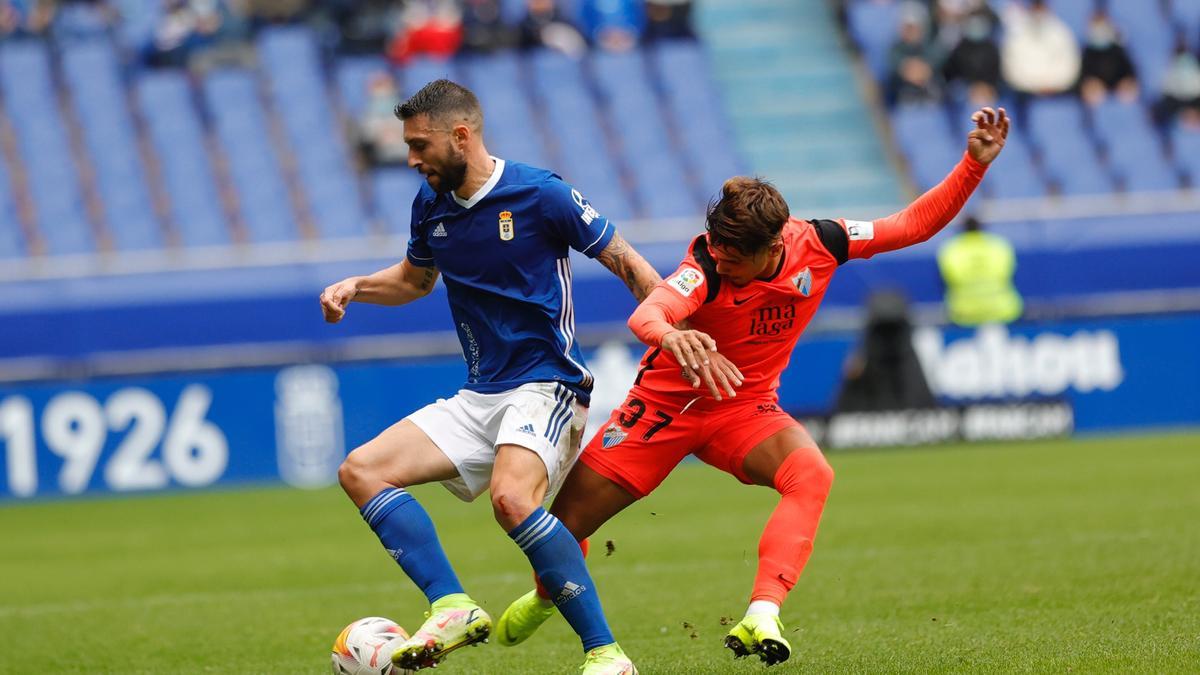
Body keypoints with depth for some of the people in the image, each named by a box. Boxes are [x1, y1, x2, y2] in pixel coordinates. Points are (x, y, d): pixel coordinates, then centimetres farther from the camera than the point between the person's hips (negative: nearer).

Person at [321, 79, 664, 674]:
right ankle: (452, 608, -19)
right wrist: (356, 286, 10)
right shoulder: (431, 205, 8)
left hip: (546, 387, -8)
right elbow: (415, 278, 28)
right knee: (361, 471, -8)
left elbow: (628, 265, -3)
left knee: (511, 497, -34)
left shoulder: (540, 195, -11)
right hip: (478, 397, 8)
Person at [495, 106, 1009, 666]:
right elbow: (646, 314, -51)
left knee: (811, 474, -31)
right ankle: (548, 595, 36)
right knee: (570, 513, 0)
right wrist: (670, 337, -75)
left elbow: (916, 223, -7)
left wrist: (975, 164, -19)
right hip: (668, 402, -2)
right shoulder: (706, 268, -30)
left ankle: (762, 616, -37)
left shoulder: (817, 243, -17)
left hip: (745, 408, 2)